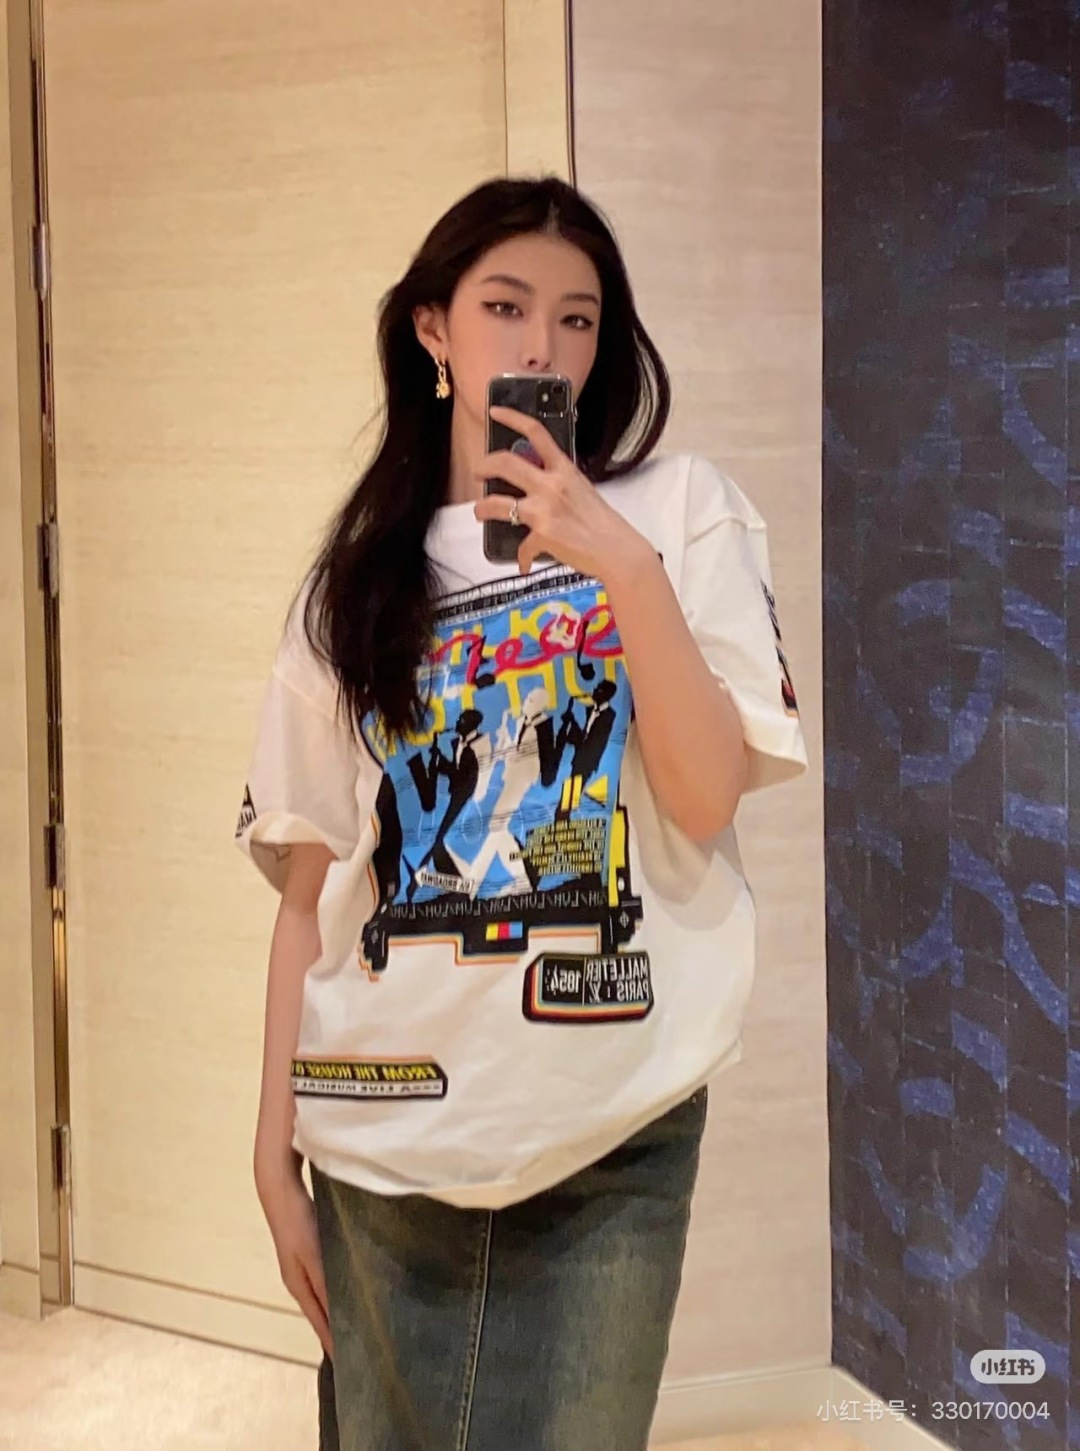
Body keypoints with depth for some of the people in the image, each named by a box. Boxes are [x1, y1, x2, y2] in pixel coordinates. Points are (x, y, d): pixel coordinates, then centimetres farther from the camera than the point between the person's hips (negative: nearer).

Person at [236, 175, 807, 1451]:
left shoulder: (681, 512, 1)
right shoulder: (359, 579, 8)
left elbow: (708, 798, -10)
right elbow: (311, 890, 6)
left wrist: (628, 573, -18)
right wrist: (277, 1148, 4)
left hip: (611, 1138, -2)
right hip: (385, 1140, 2)